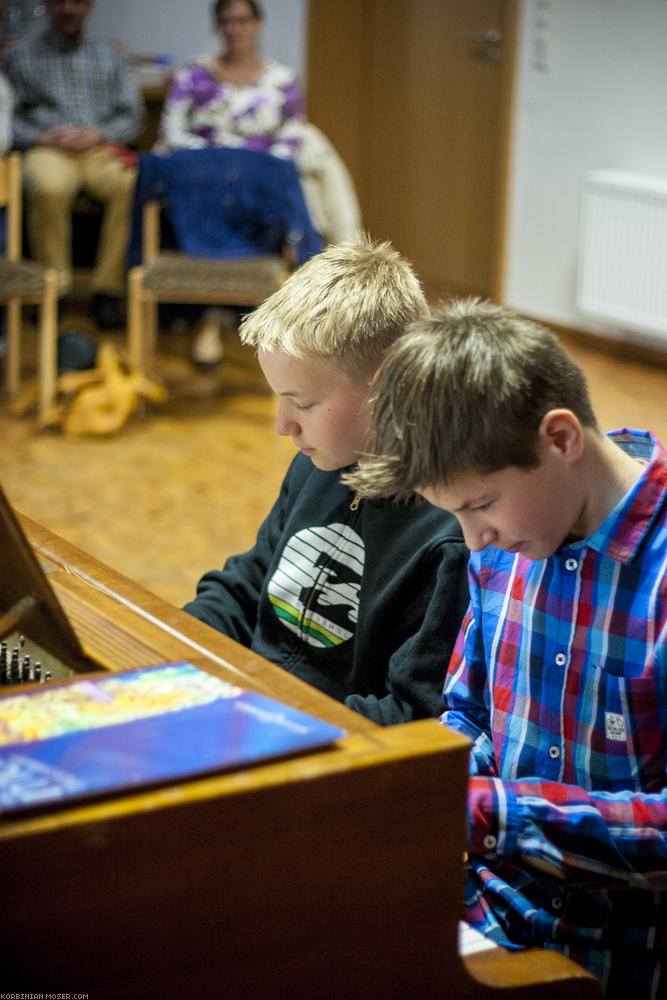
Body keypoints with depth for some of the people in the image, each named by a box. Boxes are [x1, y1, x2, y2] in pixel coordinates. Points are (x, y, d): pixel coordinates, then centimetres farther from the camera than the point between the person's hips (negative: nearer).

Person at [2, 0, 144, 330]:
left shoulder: (109, 58, 23)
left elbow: (132, 116, 14)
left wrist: (95, 134, -6)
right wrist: (43, 137, -10)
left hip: (100, 148, 2)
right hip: (47, 150, -1)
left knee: (133, 184, -35)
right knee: (48, 187, -40)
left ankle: (108, 290, -27)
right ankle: (53, 287, -26)